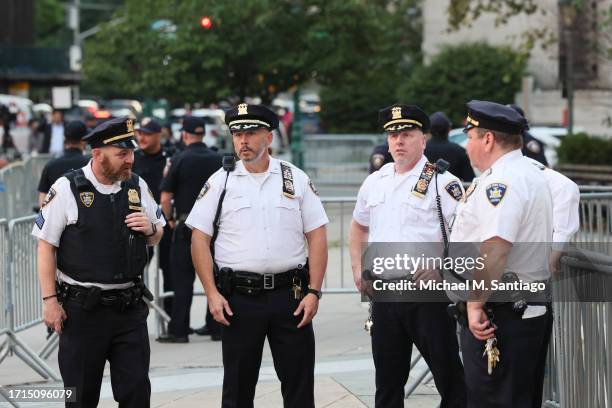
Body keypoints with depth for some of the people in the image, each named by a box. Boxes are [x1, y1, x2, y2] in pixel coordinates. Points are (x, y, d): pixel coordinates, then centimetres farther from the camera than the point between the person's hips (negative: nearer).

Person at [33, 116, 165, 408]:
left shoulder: (137, 186, 7)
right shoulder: (67, 189, -7)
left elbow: (156, 238, 20)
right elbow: (46, 246, -4)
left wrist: (149, 228, -4)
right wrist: (50, 300, -8)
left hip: (130, 306, 3)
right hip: (82, 308, -3)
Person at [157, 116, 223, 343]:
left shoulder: (179, 160, -8)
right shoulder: (218, 160, 3)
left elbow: (165, 198, -9)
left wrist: (170, 219, 6)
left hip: (187, 226, -3)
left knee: (183, 280, 0)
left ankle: (178, 330, 0)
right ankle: (217, 327, 13)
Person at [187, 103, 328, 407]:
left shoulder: (296, 179, 7)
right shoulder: (220, 182, 5)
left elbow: (317, 236, 5)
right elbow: (200, 239, 3)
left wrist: (314, 292, -4)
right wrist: (212, 294, -6)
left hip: (290, 295, 0)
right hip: (239, 297, 0)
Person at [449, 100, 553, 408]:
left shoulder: (501, 181, -17)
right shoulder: (531, 175, 18)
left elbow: (494, 249, -28)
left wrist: (476, 303, -23)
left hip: (502, 313, -11)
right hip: (532, 310, 11)